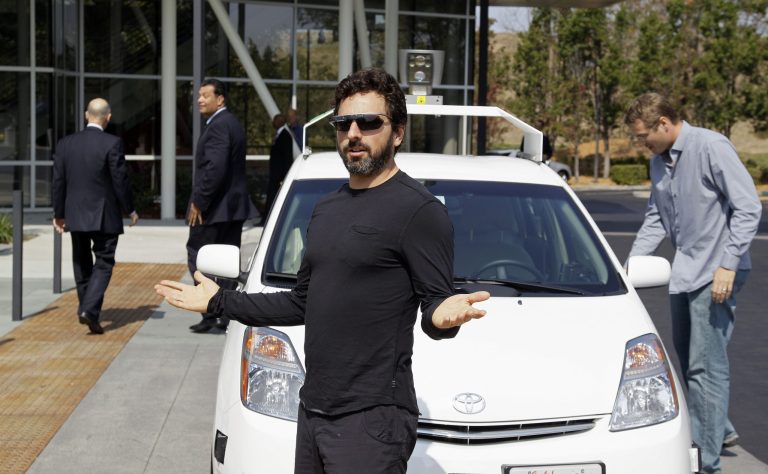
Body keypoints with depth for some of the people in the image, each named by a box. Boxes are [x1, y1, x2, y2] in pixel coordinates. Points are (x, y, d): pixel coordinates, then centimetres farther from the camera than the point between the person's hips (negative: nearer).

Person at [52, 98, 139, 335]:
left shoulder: (65, 143, 2)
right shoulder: (112, 143, -12)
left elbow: (58, 182, 5)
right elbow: (120, 180, -11)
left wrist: (59, 214, 13)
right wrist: (130, 209, 2)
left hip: (75, 215, 5)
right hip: (104, 216, -4)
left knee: (82, 262, 19)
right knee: (103, 263, 1)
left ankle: (85, 308, 28)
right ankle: (90, 310, -15)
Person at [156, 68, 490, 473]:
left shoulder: (418, 210, -10)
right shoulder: (326, 209, 16)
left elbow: (435, 304, -13)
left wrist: (445, 316, -36)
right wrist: (220, 302, 24)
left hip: (371, 419, -8)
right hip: (311, 410, 8)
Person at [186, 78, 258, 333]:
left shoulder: (218, 126, -16)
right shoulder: (233, 123, 16)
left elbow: (215, 168, -25)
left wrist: (198, 202, -20)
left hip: (214, 207, -10)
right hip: (234, 206, 10)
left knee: (198, 258, -2)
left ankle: (210, 313, -2)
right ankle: (229, 316, 14)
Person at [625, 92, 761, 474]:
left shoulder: (711, 147, -15)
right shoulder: (659, 162, 10)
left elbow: (748, 207, -16)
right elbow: (655, 220, 17)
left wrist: (727, 264, -20)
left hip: (714, 274, -9)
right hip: (684, 271, 9)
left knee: (705, 366, -7)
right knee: (688, 357, 18)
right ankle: (718, 428, 37)